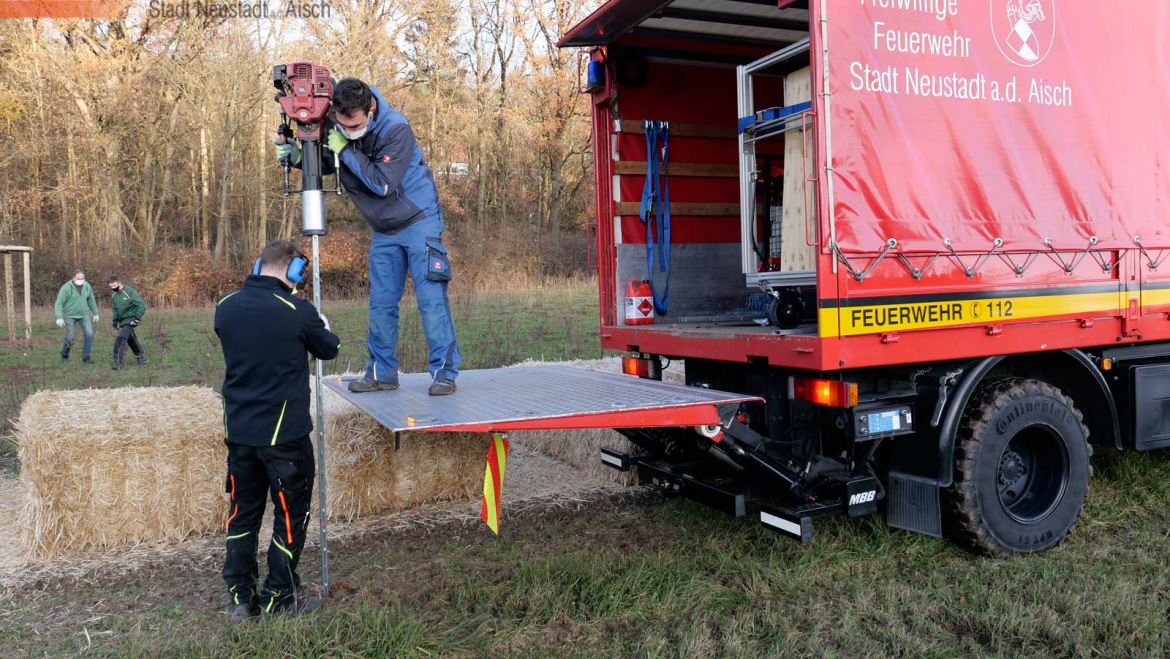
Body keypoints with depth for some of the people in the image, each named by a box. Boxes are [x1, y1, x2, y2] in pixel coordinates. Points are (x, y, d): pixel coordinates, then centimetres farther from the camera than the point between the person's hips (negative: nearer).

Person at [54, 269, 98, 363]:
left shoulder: (87, 286, -4)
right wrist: (59, 317, -24)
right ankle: (64, 355, 27)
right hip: (70, 316, -3)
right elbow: (59, 302, -17)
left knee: (89, 334, -10)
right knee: (70, 338, 1)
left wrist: (95, 313, 13)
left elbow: (91, 300, 10)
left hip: (84, 315, 3)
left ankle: (86, 356, 1)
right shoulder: (66, 287, -18)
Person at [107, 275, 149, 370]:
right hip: (122, 320, 8)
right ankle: (142, 358, 33)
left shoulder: (129, 292, -19)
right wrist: (115, 319, 5)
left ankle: (117, 363, -18)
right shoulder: (113, 293, 3)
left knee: (121, 339, -19)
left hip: (130, 320, -8)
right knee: (131, 340, 18)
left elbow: (142, 306, -20)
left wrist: (137, 317, -28)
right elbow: (115, 308, 17)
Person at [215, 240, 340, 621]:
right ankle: (278, 600, 15)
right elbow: (329, 349, 0)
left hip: (239, 431, 5)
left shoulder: (225, 306, -1)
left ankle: (240, 598, 23)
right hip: (285, 433, -5)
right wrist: (322, 325, 22)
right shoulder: (296, 311, -16)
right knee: (290, 516, 9)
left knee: (243, 514, 16)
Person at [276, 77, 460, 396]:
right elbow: (326, 165, 9)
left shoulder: (395, 129, -24)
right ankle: (382, 373, 18)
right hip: (384, 229, 6)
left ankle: (444, 372, -4)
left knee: (431, 297, -10)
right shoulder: (335, 128, -5)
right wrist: (297, 156, -12)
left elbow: (384, 183, -29)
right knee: (381, 302, 8)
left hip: (418, 220, -6)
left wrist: (346, 151, -27)